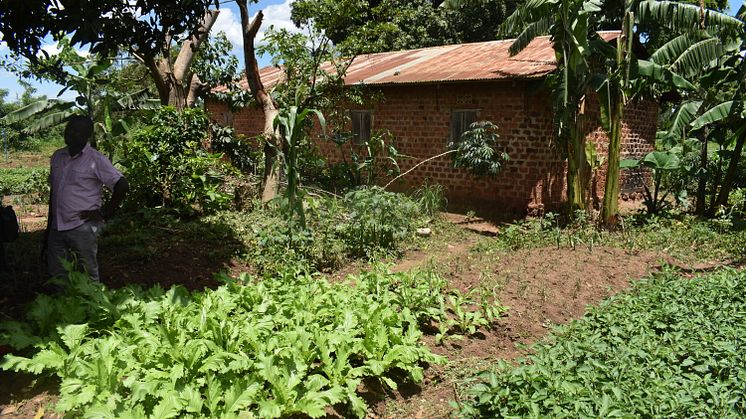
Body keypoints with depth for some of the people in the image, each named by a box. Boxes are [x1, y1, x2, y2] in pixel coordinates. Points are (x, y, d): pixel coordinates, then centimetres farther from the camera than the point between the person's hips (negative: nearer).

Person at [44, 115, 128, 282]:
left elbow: (122, 186, -15)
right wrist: (49, 227, 17)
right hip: (57, 229, 6)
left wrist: (104, 213, -13)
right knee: (56, 276, 14)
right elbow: (53, 192, 16)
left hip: (83, 229, -6)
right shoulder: (57, 156, 10)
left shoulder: (96, 160, -10)